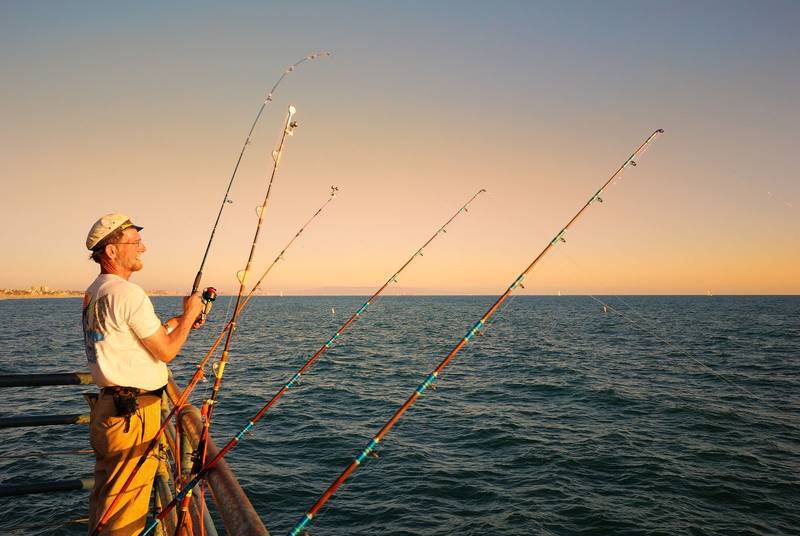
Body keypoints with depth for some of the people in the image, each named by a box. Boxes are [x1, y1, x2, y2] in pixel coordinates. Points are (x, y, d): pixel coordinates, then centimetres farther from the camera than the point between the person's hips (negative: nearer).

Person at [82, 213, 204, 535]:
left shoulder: (93, 293, 12)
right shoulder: (127, 293, -19)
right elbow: (166, 351, -15)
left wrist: (177, 321, 15)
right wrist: (189, 314, -1)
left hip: (109, 408, 10)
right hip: (133, 411, -10)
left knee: (104, 496, 21)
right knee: (126, 509, 1)